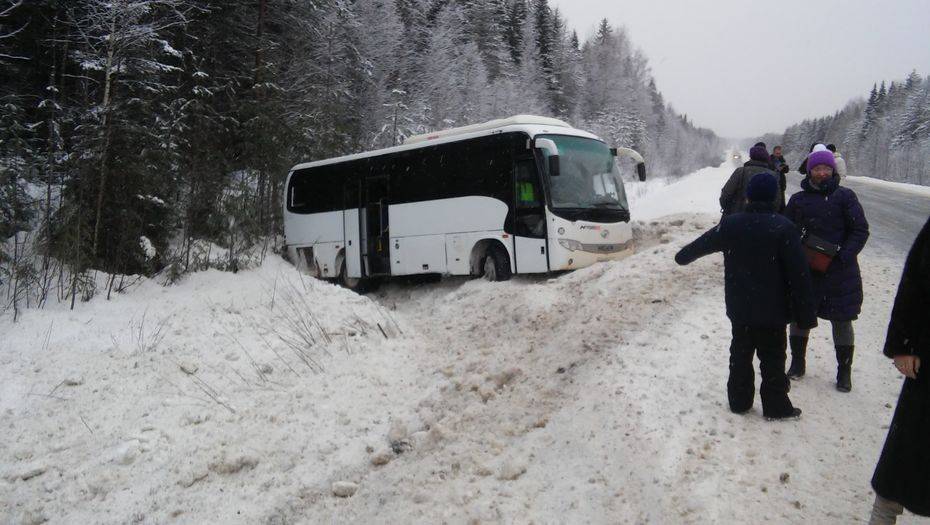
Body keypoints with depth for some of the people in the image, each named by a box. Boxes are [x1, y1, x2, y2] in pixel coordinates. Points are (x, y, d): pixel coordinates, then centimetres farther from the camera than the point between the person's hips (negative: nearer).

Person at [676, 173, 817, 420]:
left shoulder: (730, 224, -4)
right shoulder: (783, 228, -15)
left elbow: (703, 243, 14)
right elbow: (799, 275, -14)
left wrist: (682, 256, 35)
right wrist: (806, 314, -7)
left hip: (739, 308, 4)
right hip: (773, 310, -3)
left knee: (740, 353, 16)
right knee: (772, 357, 8)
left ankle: (739, 400, 25)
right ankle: (776, 406, 17)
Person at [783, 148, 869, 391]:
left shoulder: (845, 196, -2)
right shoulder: (798, 200, 4)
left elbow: (860, 230, -4)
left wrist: (844, 256, -16)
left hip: (841, 273, -2)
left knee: (842, 321, 7)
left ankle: (844, 371, 22)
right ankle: (797, 364, 28)